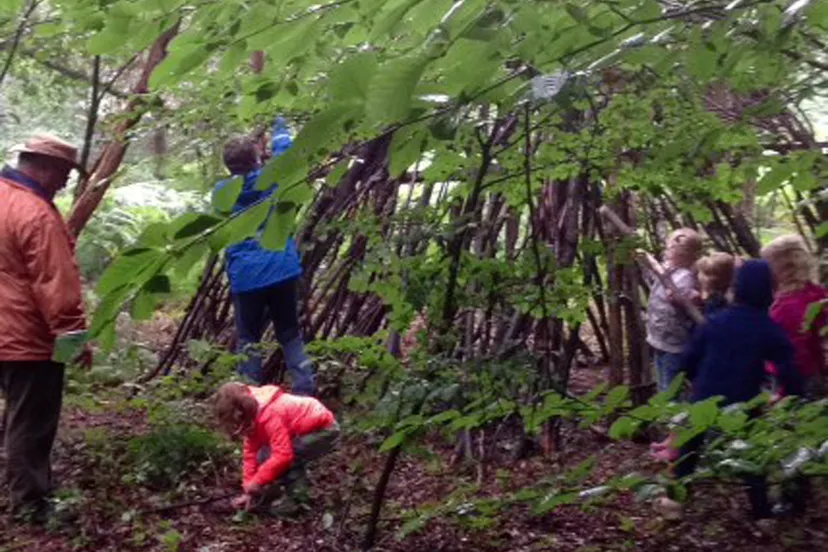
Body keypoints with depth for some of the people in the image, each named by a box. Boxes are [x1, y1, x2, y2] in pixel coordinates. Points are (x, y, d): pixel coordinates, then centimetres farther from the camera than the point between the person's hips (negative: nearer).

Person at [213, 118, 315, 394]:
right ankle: (305, 390, 7)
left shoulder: (222, 191, 3)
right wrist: (279, 126, 39)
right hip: (281, 268, 1)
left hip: (245, 275, 0)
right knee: (290, 334, 11)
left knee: (248, 339, 9)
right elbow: (284, 150, 19)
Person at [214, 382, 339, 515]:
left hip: (325, 430, -10)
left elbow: (282, 455, -34)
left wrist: (256, 483, -25)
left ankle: (294, 501, -9)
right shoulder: (252, 416, -1)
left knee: (269, 457, -20)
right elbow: (251, 452, 2)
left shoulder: (269, 415, -30)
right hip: (306, 429, 10)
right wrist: (249, 490, -2)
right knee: (264, 456, -1)